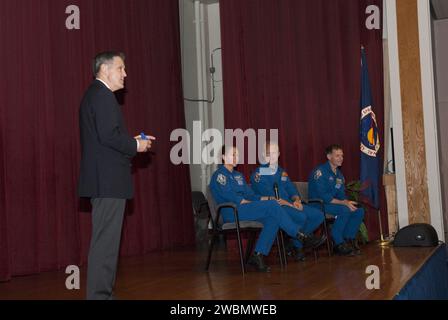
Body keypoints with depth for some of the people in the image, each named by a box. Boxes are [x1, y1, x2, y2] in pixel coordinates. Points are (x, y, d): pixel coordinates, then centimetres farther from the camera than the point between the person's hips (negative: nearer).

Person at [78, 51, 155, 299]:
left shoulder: (94, 94, 20)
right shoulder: (103, 95, -12)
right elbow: (108, 135, -22)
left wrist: (132, 141, 13)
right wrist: (135, 145, -8)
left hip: (103, 180, 11)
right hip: (108, 181, -11)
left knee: (105, 240, 15)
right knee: (106, 241, -7)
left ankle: (103, 292, 22)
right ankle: (99, 294, -3)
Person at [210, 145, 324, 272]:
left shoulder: (238, 176, 26)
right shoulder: (219, 175, 0)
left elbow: (250, 196, 19)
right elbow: (230, 196, -13)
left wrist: (268, 198, 3)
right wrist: (252, 204, -13)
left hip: (244, 209, 8)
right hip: (230, 212, -8)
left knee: (273, 219, -20)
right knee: (272, 206, -23)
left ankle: (258, 255, -24)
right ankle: (300, 234, -16)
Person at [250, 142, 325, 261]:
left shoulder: (282, 172, 20)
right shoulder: (258, 174, -5)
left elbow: (292, 190, 19)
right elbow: (270, 197, -14)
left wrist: (297, 200, -5)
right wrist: (291, 205, -18)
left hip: (290, 205, 8)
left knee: (319, 215, -5)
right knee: (301, 216, -31)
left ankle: (296, 243, 2)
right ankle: (297, 248, -5)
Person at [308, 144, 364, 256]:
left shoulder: (339, 174, 14)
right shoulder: (320, 171, -14)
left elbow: (342, 195, 14)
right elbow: (322, 196, -23)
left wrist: (347, 202, -10)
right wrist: (344, 203, -23)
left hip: (335, 203, 8)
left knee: (359, 211, -7)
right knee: (344, 210, -30)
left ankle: (348, 240, 0)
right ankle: (338, 244, -18)